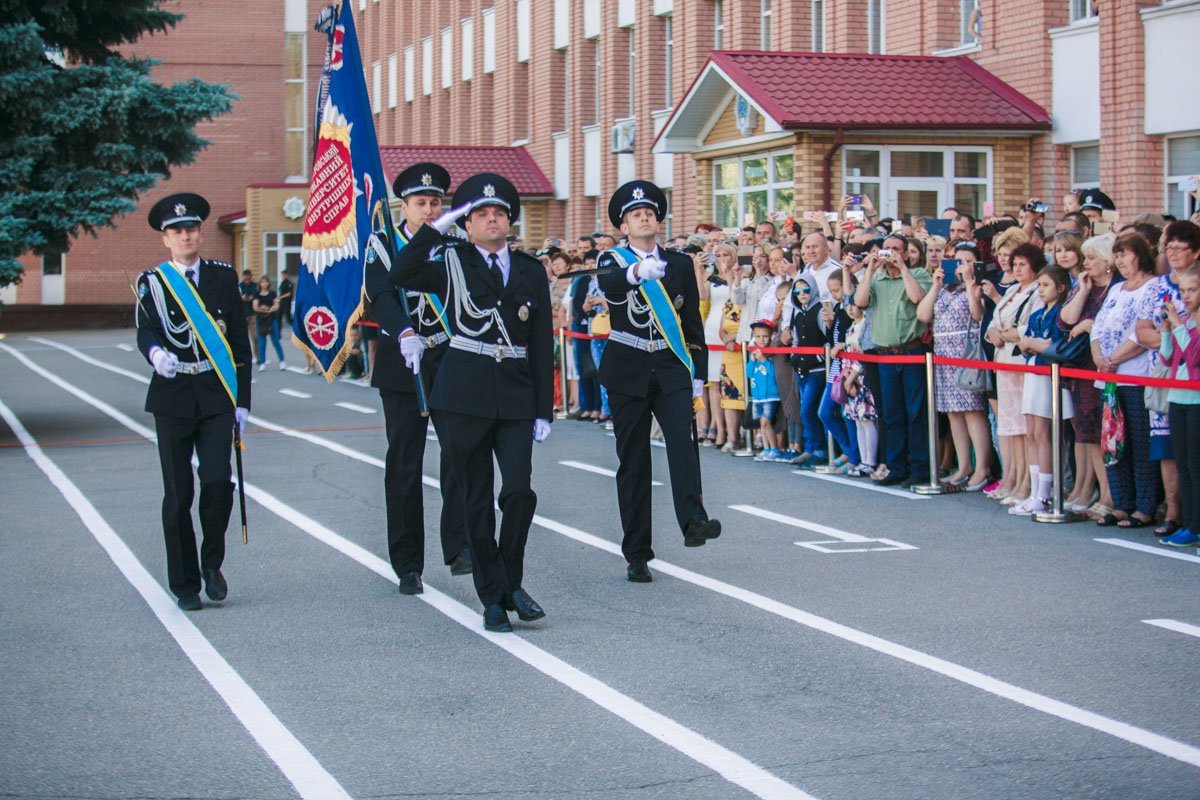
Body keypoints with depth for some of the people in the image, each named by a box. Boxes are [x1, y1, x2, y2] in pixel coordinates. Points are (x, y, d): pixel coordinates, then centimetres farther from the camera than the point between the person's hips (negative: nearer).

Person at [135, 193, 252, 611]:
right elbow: (145, 330, -11)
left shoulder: (224, 277, 9)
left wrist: (242, 400, 4)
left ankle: (212, 562, 8)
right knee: (178, 494, 1)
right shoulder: (152, 282, 5)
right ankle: (184, 583, 11)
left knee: (217, 480, -14)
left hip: (216, 394, 1)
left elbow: (240, 342, 10)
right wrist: (156, 352, -35)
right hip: (172, 396, 0)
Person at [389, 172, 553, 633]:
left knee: (519, 491, -12)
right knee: (476, 501, 3)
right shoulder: (452, 263, 4)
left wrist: (543, 410, 5)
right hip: (464, 397, -1)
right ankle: (493, 597, 13)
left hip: (516, 399, 2)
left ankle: (512, 581, 10)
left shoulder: (531, 272, 10)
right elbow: (401, 276, -15)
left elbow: (542, 345, 10)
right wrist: (437, 227, -14)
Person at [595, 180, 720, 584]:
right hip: (628, 372, -1)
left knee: (682, 437, -24)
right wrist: (637, 271, -44)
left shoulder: (680, 263, 11)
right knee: (632, 461, 2)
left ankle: (693, 520, -37)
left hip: (673, 369, 1)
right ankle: (637, 554, 7)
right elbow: (609, 287, -23)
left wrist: (698, 373, 6)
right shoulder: (613, 261, 3)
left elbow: (693, 322, 13)